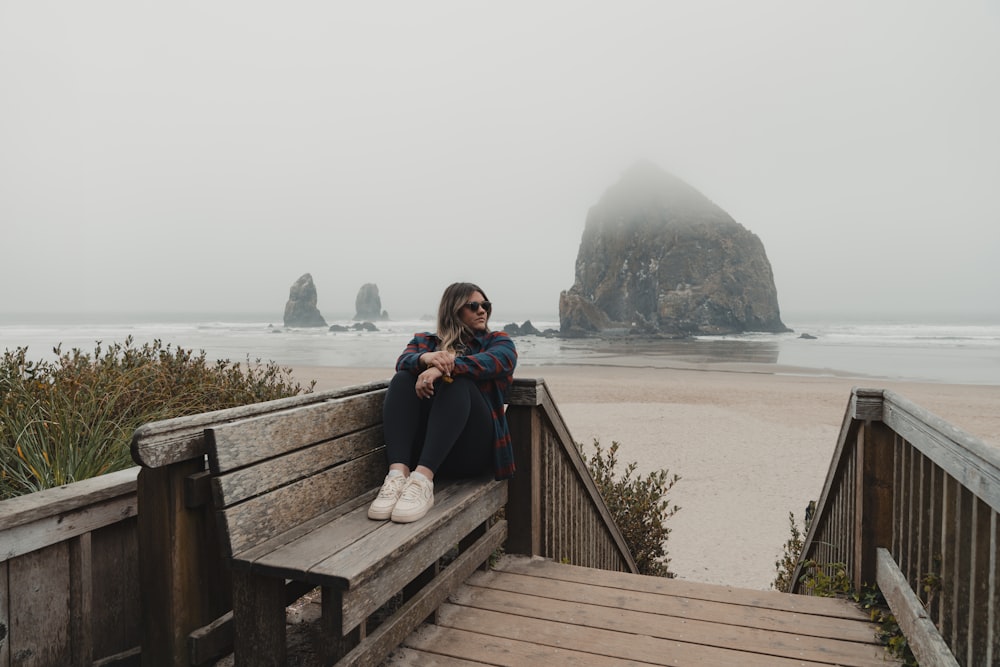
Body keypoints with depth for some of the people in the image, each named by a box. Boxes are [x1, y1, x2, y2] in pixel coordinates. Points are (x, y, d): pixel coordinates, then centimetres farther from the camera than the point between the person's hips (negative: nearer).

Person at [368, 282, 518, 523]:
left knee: (458, 382, -26)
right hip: (421, 448, 2)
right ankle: (398, 474, -38)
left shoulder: (498, 341, 16)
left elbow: (493, 361, -9)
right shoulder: (425, 340, 21)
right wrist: (425, 358, -26)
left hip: (470, 450, -2)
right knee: (403, 380, -19)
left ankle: (423, 479, -45)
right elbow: (404, 360, -2)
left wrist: (445, 367, -25)